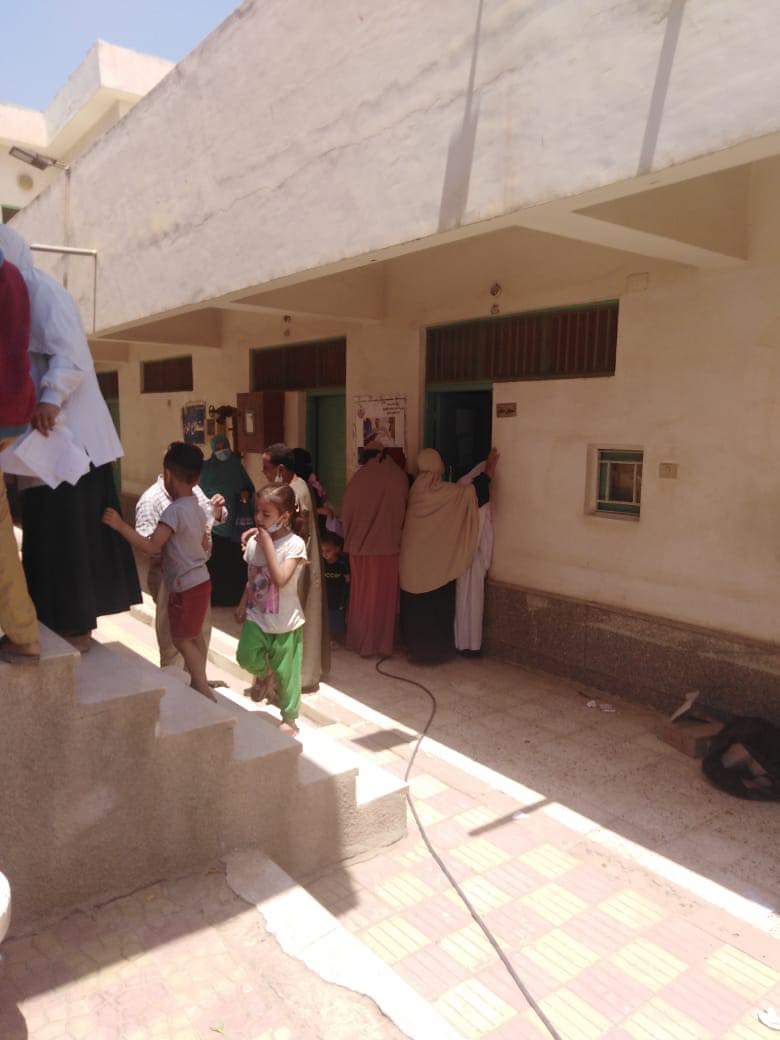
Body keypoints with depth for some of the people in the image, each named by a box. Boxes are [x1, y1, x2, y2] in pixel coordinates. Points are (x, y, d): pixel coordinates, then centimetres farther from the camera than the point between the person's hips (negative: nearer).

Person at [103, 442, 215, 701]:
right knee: (192, 638, 19)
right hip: (200, 580, 9)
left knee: (181, 639, 1)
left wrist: (120, 525, -30)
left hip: (186, 586, -9)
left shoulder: (174, 510, -21)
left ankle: (205, 692, 2)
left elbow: (151, 547, -29)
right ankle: (197, 684, 30)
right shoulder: (197, 508, 6)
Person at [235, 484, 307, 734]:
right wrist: (243, 604, 9)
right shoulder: (253, 542, 1)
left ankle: (289, 718, 27)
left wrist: (268, 546, -26)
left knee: (285, 671, 5)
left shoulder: (294, 544, -17)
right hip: (257, 616, 4)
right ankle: (263, 675, 23)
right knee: (246, 656, -14)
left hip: (285, 621, -4)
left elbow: (280, 579, -28)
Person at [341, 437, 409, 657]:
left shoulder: (359, 478, -6)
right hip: (389, 547, 0)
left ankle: (362, 643, 19)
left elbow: (347, 513, 1)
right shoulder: (398, 476, -6)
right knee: (385, 596, 10)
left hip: (361, 548, 0)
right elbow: (404, 511, 1)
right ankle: (384, 644, 17)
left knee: (363, 596, 12)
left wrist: (351, 539, 15)